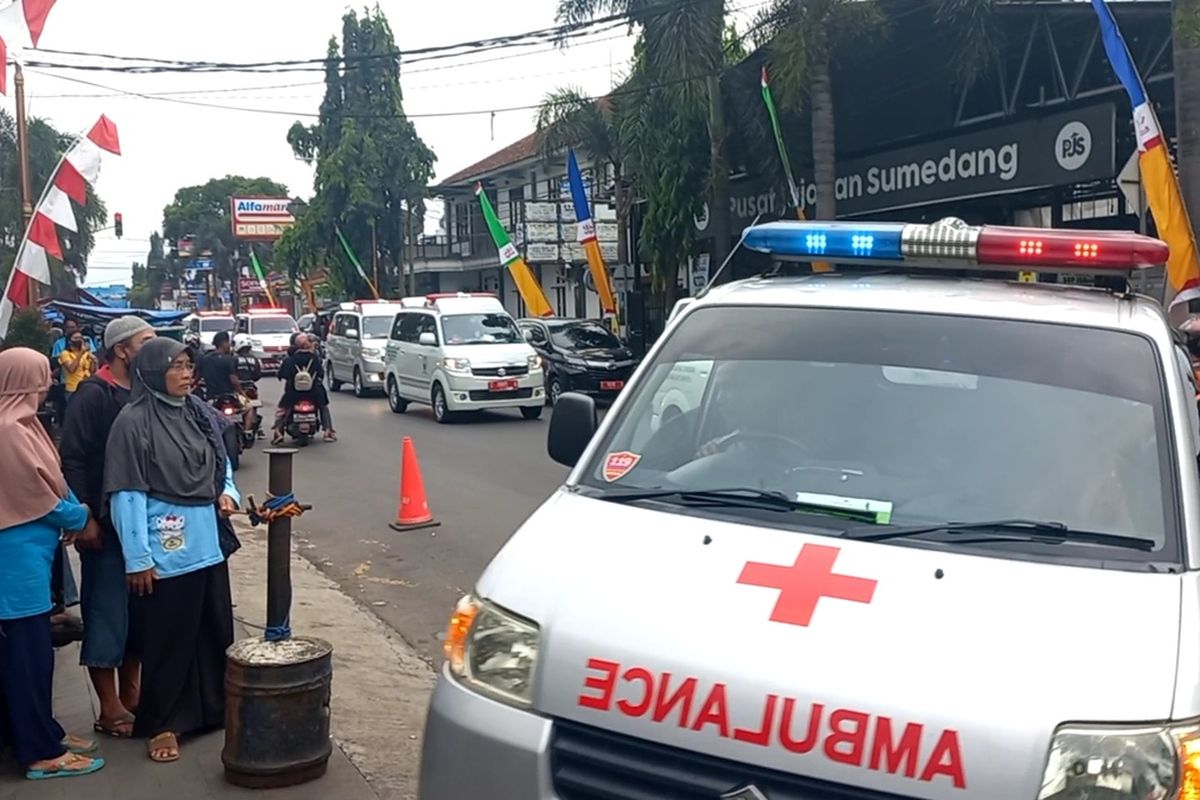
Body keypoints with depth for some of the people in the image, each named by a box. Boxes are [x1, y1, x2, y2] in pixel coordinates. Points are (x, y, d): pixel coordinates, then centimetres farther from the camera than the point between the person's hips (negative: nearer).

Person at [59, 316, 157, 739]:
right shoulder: (94, 394, -11)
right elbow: (72, 458, -15)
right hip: (107, 525, -7)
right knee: (107, 616, 2)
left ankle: (130, 696, 28)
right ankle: (111, 711, 12)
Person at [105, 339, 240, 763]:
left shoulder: (200, 413, 6)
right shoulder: (133, 421, -12)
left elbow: (222, 463, 20)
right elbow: (127, 494, -12)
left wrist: (228, 492, -2)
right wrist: (138, 558, -14)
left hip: (207, 543, 6)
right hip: (165, 549, -6)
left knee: (216, 630, 14)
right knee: (167, 639, 4)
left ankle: (214, 707, 30)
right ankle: (162, 724, 19)